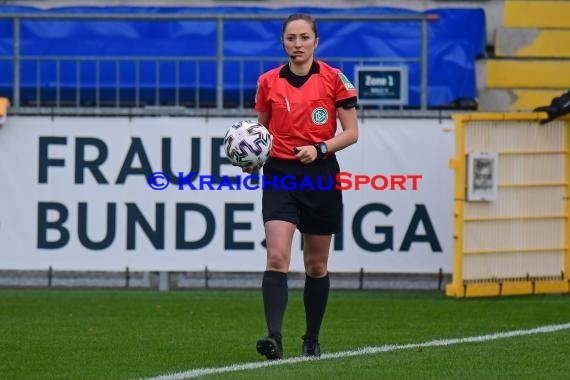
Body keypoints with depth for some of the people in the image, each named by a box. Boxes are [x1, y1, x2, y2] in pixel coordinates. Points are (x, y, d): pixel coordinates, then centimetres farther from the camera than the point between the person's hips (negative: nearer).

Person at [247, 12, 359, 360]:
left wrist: (320, 148, -16)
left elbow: (351, 132, -1)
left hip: (321, 175, 0)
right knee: (277, 257, -17)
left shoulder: (334, 79, -2)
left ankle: (312, 340, 23)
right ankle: (274, 337, -25)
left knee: (316, 264, 9)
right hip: (280, 175, 0)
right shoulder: (268, 82, 3)